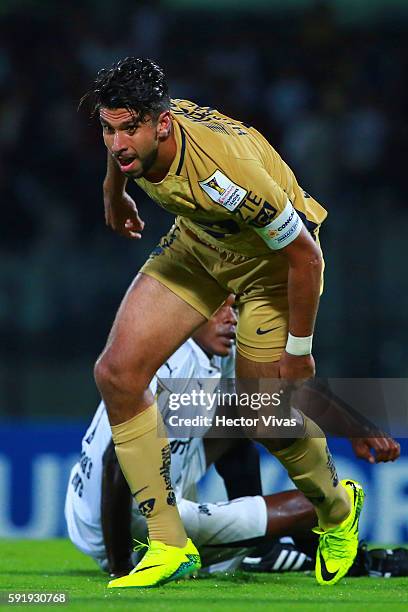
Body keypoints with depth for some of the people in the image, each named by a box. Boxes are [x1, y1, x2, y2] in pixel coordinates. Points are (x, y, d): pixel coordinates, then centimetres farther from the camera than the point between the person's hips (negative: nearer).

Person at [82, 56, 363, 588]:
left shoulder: (223, 173, -42)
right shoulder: (131, 138, -22)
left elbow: (306, 257, -31)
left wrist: (298, 351, -21)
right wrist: (114, 193, 25)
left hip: (270, 259, -6)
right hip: (197, 241, 7)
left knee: (266, 419, -4)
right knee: (117, 372, -8)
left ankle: (337, 508, 32)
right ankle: (170, 546, -1)